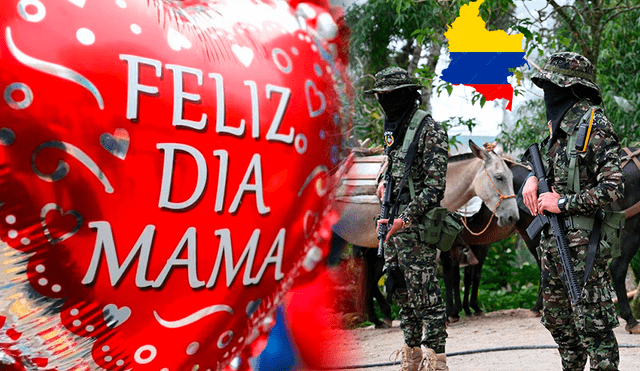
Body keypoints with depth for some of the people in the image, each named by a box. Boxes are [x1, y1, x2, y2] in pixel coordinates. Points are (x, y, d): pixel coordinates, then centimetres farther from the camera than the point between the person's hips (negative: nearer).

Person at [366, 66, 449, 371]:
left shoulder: (429, 130, -11)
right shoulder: (393, 129, 15)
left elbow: (435, 186, -16)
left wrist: (406, 218, -22)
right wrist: (384, 182, 10)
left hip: (416, 227, -9)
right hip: (393, 224, 9)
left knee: (424, 295, -7)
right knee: (402, 294, 12)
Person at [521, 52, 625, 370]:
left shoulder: (595, 127, -13)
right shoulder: (559, 126, 12)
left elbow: (612, 188, -19)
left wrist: (562, 203, -16)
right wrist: (533, 178, 8)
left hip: (583, 243, -9)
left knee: (592, 323, -8)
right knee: (557, 319, 16)